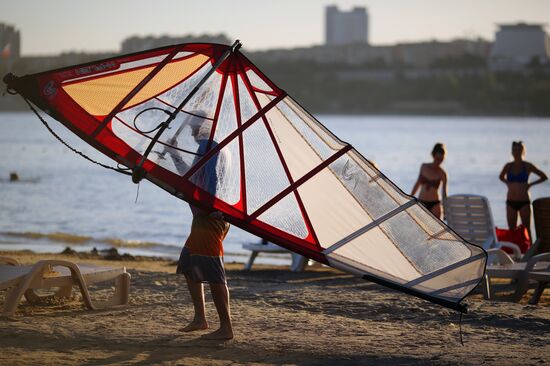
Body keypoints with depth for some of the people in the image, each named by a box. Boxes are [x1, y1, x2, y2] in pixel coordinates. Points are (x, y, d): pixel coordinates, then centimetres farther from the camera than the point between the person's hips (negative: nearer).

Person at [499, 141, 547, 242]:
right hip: (511, 202, 3)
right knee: (512, 230, 5)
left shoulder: (527, 166, -3)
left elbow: (544, 177, 5)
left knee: (526, 229, -3)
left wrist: (530, 184, -1)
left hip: (524, 202, -3)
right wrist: (507, 183, 8)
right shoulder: (508, 166, 5)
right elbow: (501, 177, 26)